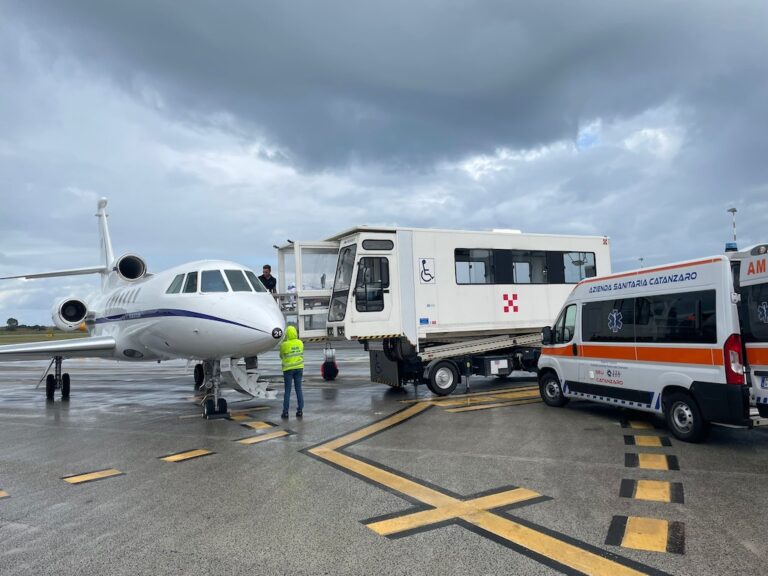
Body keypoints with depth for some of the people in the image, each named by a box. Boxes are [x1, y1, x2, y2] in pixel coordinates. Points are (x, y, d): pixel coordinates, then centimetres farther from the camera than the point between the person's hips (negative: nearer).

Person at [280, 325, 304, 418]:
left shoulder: (284, 345, -13)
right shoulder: (300, 343, -1)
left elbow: (281, 356, 3)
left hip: (288, 369, -3)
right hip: (298, 368, 3)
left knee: (287, 390, 2)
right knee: (298, 390, 6)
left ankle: (285, 412, 2)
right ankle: (300, 410, 6)